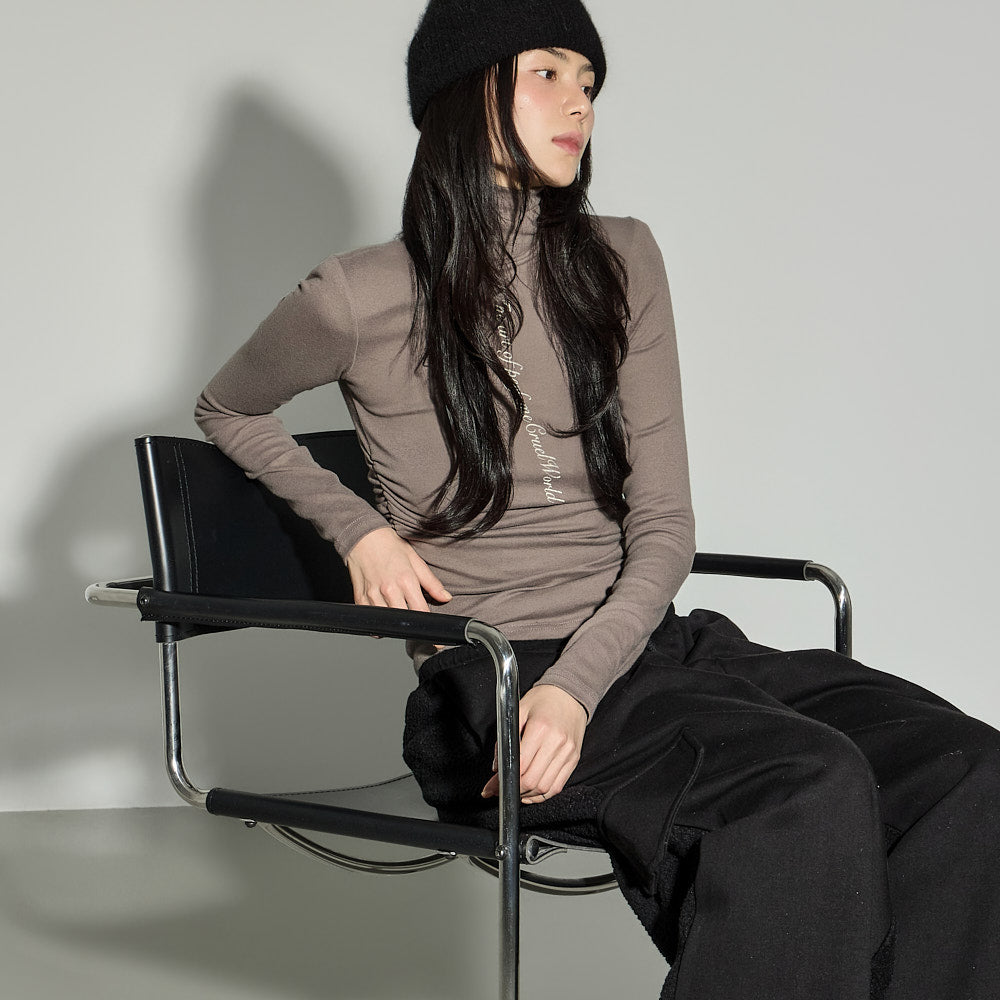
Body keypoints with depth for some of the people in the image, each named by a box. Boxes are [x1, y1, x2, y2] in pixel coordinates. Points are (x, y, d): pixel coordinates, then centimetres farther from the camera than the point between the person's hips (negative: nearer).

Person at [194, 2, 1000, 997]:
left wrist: (577, 683, -13)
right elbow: (227, 410, 19)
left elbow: (662, 524, 6)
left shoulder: (620, 262, 10)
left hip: (649, 645, 5)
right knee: (810, 790, -32)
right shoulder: (361, 299, -1)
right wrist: (359, 530, 2)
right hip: (487, 681, -4)